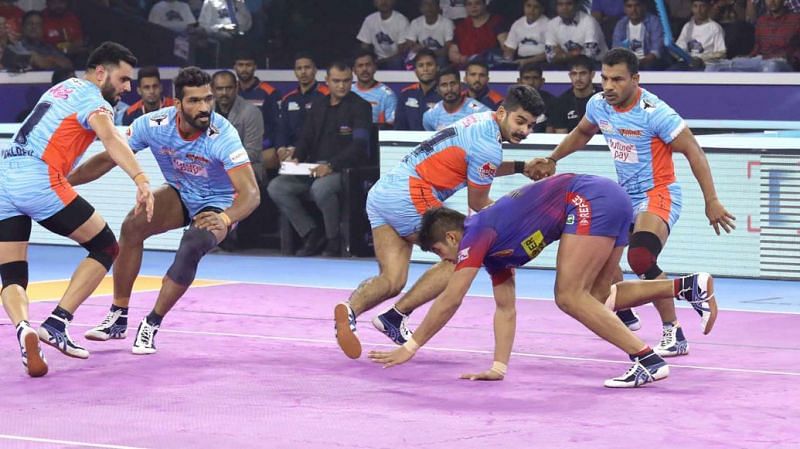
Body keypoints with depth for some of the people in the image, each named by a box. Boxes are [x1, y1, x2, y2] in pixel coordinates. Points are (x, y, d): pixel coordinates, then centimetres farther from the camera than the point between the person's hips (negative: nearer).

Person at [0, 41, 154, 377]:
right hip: (39, 181, -8)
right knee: (106, 248, 8)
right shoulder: (92, 98, -1)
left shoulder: (62, 89, 25)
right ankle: (56, 324, -3)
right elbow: (111, 140, -20)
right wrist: (141, 180, -34)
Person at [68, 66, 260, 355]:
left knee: (191, 247, -31)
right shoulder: (153, 124, -23)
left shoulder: (222, 135, -33)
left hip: (217, 206, -3)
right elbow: (108, 159, -9)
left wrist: (224, 219, -60)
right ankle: (118, 319, -8)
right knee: (132, 226, -22)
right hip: (179, 194, 3)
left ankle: (151, 326, -12)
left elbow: (250, 193, -40)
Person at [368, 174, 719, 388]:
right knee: (595, 299, 13)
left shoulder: (477, 234, -5)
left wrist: (411, 347, -2)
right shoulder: (493, 248, 20)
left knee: (570, 297, -10)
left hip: (591, 200, -9)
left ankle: (648, 360, -13)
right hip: (611, 198, 9)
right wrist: (498, 368, 13)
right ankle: (689, 286, 9)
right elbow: (505, 310, 21)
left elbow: (450, 300, -8)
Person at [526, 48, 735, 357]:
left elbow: (693, 151, -19)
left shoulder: (654, 112, -23)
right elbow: (581, 133, 22)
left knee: (641, 259, -30)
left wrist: (711, 201, -22)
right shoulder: (598, 105, -2)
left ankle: (674, 335, -19)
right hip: (625, 195, 8)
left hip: (658, 195, -8)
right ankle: (625, 316, 38)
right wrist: (552, 160, 17)